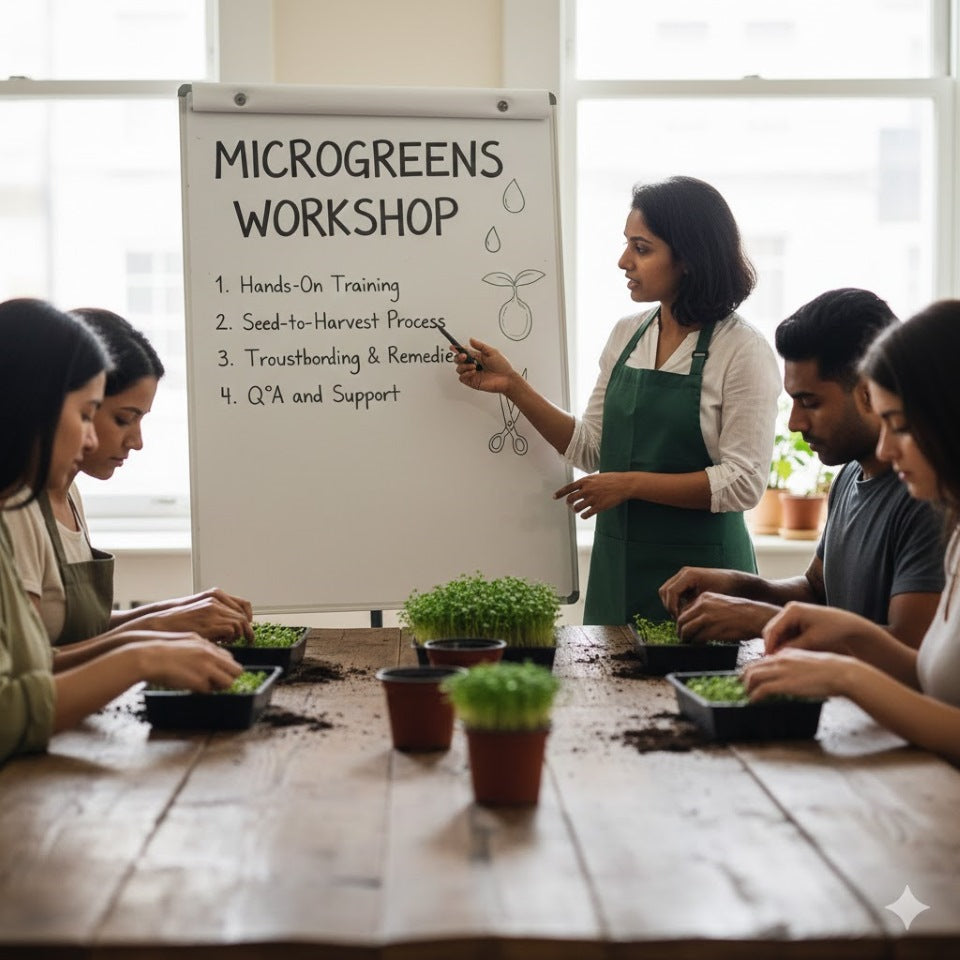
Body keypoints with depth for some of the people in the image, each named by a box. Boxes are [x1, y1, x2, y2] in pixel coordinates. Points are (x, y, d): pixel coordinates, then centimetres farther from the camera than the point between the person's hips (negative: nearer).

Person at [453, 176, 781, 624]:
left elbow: (743, 482, -16)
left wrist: (632, 483, -18)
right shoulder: (627, 334, 7)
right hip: (617, 567, 6)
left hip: (699, 569, -6)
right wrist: (513, 386, 1)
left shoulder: (743, 351, -11)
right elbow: (591, 449, 9)